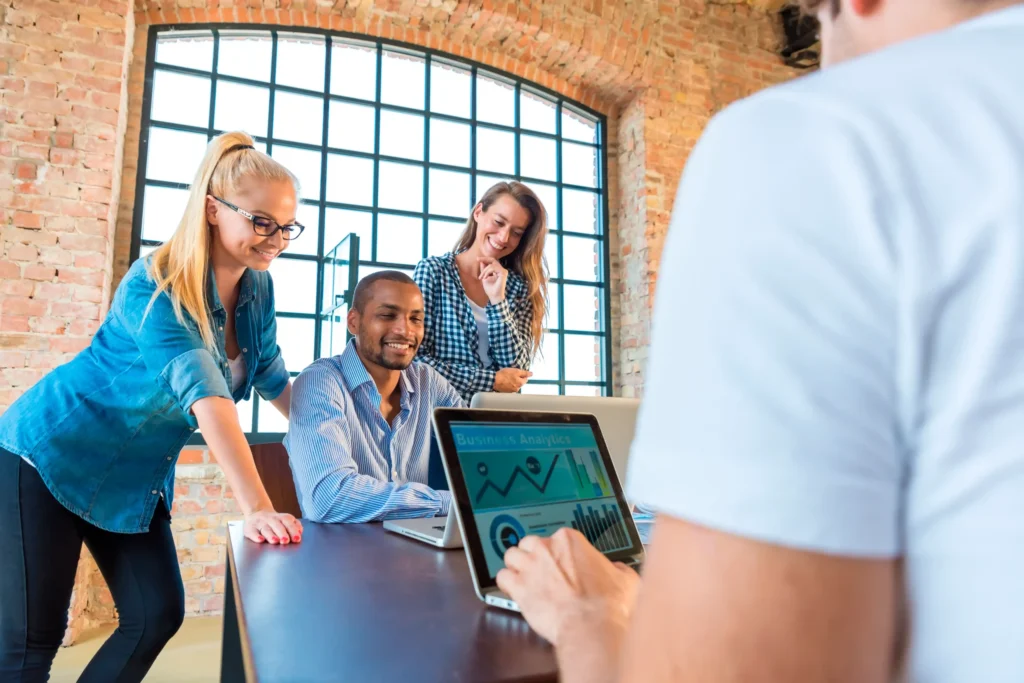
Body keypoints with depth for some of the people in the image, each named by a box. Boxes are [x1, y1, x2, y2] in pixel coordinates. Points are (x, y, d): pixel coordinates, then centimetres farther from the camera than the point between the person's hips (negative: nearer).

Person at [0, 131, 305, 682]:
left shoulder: (257, 287, -5)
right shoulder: (156, 286, -26)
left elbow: (271, 377, 8)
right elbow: (206, 393, -38)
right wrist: (257, 508, -45)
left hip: (137, 479, 7)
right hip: (50, 459, -6)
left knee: (159, 616, 3)